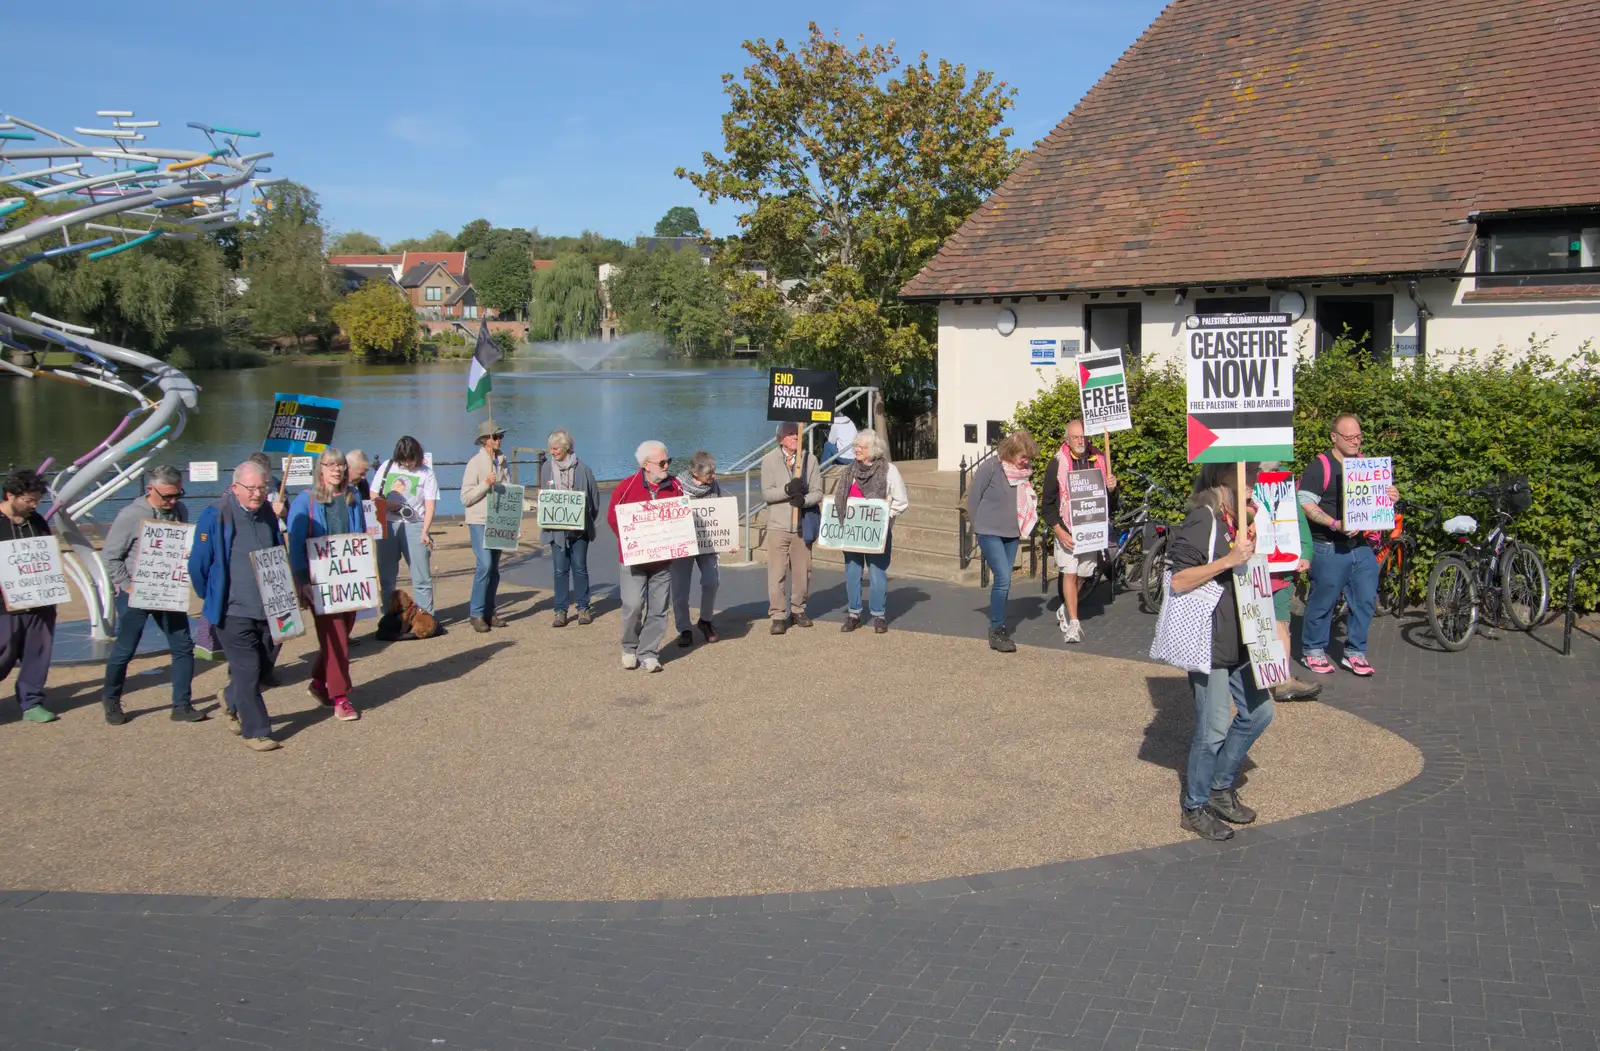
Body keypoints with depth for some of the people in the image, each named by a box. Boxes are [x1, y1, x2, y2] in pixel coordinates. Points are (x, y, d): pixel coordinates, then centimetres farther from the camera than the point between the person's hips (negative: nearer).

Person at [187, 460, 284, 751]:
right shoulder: (215, 516, -12)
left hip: (267, 609, 6)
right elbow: (198, 564, -6)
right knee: (247, 670, -3)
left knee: (263, 666, 15)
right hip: (233, 611, -6)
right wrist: (211, 599, 3)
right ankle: (256, 731, 8)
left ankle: (234, 704, 42)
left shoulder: (268, 515, 6)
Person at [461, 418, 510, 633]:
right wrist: (486, 484, -21)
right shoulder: (475, 463, -7)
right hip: (479, 521, -6)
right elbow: (466, 497, -10)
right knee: (484, 565, -15)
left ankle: (488, 612, 15)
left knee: (494, 569, 8)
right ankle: (476, 613, -8)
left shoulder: (502, 461, 11)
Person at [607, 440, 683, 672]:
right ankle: (629, 649, 12)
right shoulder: (626, 486, -9)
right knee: (633, 605, -10)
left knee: (658, 609, 4)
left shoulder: (674, 487, 1)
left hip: (663, 559, 3)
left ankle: (649, 653, 14)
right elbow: (612, 517, -1)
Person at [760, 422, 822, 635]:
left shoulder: (809, 459, 2)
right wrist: (787, 489, -24)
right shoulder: (769, 460, -2)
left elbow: (818, 492, 1)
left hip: (803, 524, 2)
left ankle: (798, 610, 27)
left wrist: (804, 499, -20)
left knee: (802, 571, 11)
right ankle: (778, 616, 3)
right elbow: (766, 493, -8)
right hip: (778, 524, -2)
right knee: (777, 573, -4)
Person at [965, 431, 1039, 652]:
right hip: (990, 533, -6)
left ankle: (998, 627, 20)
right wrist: (978, 524, -1)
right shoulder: (990, 467, -15)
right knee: (1003, 580, -13)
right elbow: (973, 497, -8)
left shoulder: (1025, 470, 3)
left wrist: (1022, 526, 8)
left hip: (1012, 534, 6)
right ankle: (997, 631, -5)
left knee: (1003, 581, 10)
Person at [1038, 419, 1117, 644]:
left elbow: (1111, 504, 15)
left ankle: (1065, 610, 33)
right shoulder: (1058, 463, -4)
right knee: (1069, 573, -10)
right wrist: (1058, 530, -12)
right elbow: (1047, 503, -2)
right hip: (1066, 528, -3)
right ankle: (1073, 624, -7)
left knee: (1082, 575, 10)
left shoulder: (1100, 461, 6)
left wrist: (1112, 489, -9)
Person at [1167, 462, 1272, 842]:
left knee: (1258, 712, 16)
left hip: (1239, 640, 10)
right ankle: (1194, 808, 15)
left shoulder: (1238, 519, 12)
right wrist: (1229, 561, -27)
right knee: (1213, 730, -3)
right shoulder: (1202, 522, -16)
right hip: (1208, 643, -9)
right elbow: (1178, 581, -23)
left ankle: (1221, 787, 31)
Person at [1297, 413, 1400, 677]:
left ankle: (1355, 653, 17)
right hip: (1329, 548, -6)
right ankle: (1312, 651, 15)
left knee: (1366, 600, 6)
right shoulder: (1320, 466, -7)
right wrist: (1335, 524, -24)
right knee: (1323, 601, 1)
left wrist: (1391, 497, 0)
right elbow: (1306, 504, -14)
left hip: (1362, 546, 6)